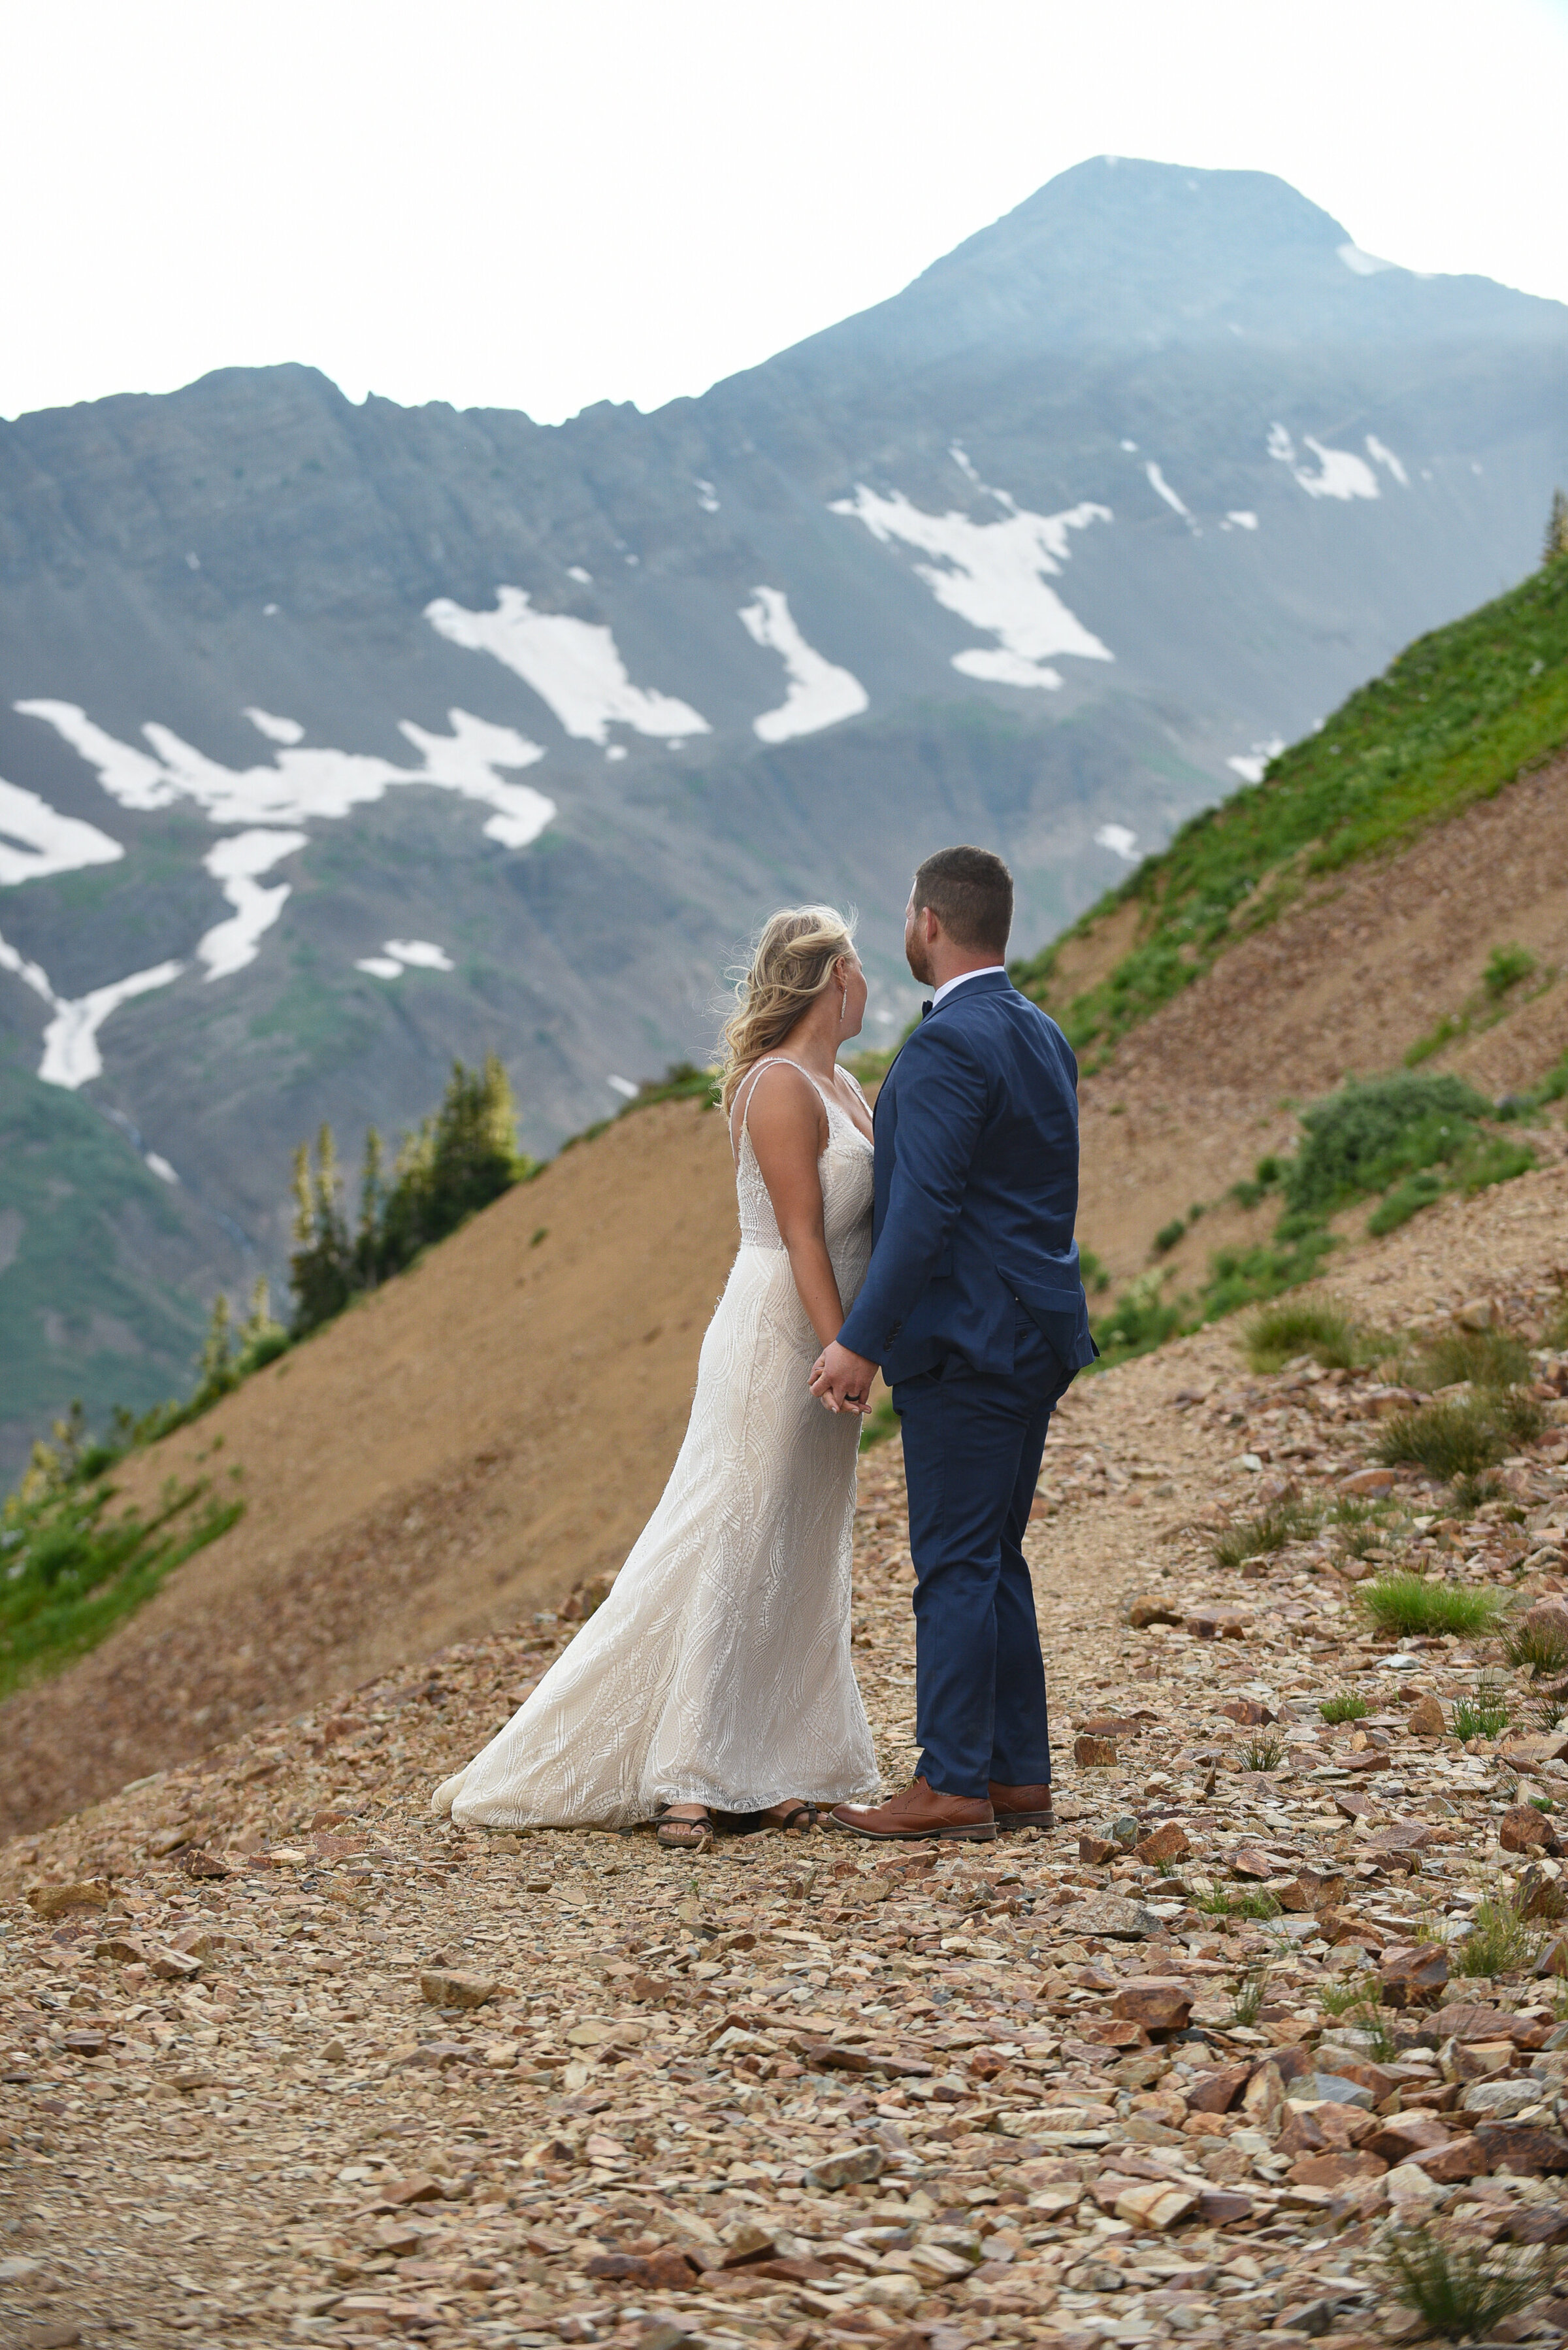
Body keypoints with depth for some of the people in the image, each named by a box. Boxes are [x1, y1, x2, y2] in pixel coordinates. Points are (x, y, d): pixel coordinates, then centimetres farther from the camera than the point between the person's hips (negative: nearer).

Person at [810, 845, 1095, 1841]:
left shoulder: (949, 1045, -16)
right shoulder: (1041, 1034, 13)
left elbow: (924, 1209, -21)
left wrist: (860, 1342, -19)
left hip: (966, 1345, -9)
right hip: (1033, 1337, 9)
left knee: (957, 1564, -4)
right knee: (994, 1560, 14)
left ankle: (955, 1785, -1)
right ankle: (1019, 1775, 17)